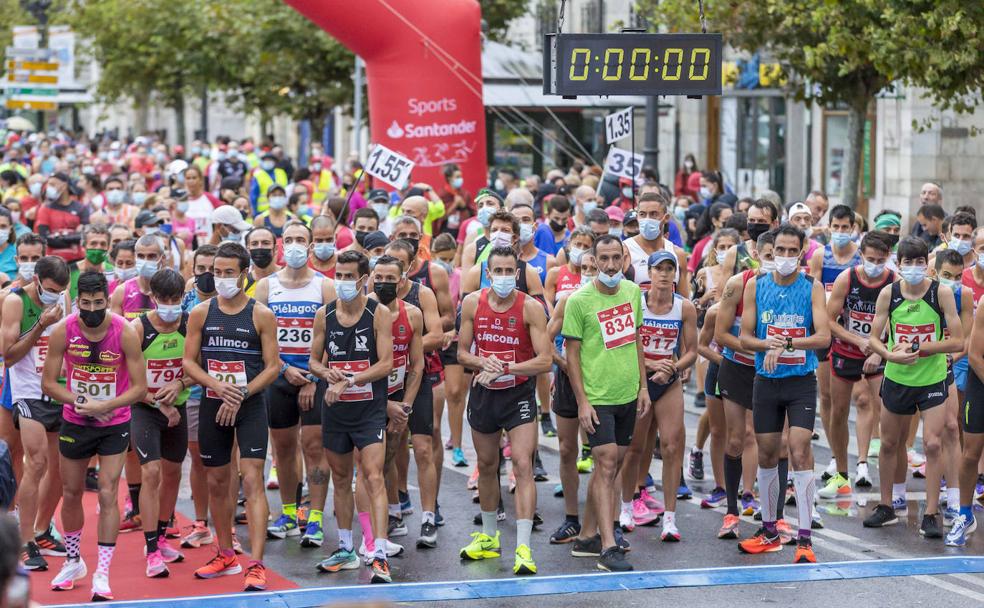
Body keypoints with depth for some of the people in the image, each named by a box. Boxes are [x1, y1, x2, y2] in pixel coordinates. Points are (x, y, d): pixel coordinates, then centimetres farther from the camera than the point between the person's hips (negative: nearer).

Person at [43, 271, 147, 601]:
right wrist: (79, 402, -21)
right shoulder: (63, 331, -15)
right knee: (71, 493, 14)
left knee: (107, 494, -8)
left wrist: (103, 406, -26)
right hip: (74, 422, 2)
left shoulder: (125, 333, -19)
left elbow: (139, 387, -15)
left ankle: (102, 574, -2)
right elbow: (49, 382, -7)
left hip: (114, 423, -2)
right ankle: (73, 561, 34)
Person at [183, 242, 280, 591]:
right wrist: (218, 386, -14)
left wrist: (241, 396, -16)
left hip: (250, 406, -4)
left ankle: (256, 565, -17)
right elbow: (189, 362, 3)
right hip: (212, 405, 4)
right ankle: (226, 556, 29)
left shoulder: (260, 315, -4)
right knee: (216, 482, 13)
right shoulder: (201, 313, 4)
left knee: (252, 479, -13)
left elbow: (273, 366, -5)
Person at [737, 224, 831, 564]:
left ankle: (805, 539, -11)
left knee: (800, 454, -12)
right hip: (766, 381, 3)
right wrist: (767, 345, -18)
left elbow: (823, 337, -13)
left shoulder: (812, 288, -4)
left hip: (801, 382, -3)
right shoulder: (755, 286, 3)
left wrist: (787, 344, -26)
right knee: (766, 456, 11)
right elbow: (744, 338, 2)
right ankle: (769, 532, 26)